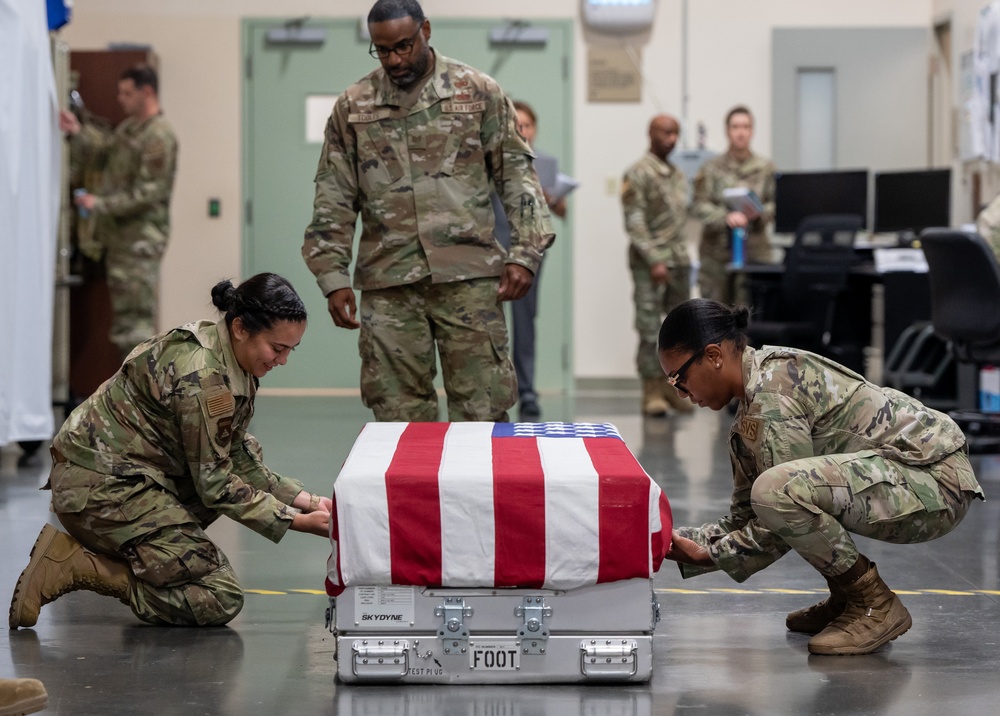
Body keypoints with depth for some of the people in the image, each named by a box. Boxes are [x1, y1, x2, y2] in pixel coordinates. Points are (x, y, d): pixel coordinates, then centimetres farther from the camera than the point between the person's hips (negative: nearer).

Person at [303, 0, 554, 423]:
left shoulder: (478, 93, 5)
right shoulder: (353, 106, 9)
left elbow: (516, 176, 6)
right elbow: (333, 200, 10)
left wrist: (524, 254, -4)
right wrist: (333, 279, 3)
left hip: (469, 278, -1)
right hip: (388, 284, 2)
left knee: (482, 410, -2)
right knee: (399, 417, 3)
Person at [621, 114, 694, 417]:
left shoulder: (678, 175, 16)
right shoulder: (638, 174, -5)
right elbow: (634, 222, -10)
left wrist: (683, 257, 13)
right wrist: (654, 261, -16)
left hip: (680, 261, 7)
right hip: (650, 263, -7)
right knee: (650, 329, -6)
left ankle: (670, 385, 14)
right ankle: (652, 390, -3)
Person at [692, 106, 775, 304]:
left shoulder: (766, 168, 6)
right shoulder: (712, 167, 2)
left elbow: (775, 204, 6)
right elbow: (699, 206, -5)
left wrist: (759, 213, -16)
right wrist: (726, 217, -22)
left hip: (754, 250, 0)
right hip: (718, 250, 0)